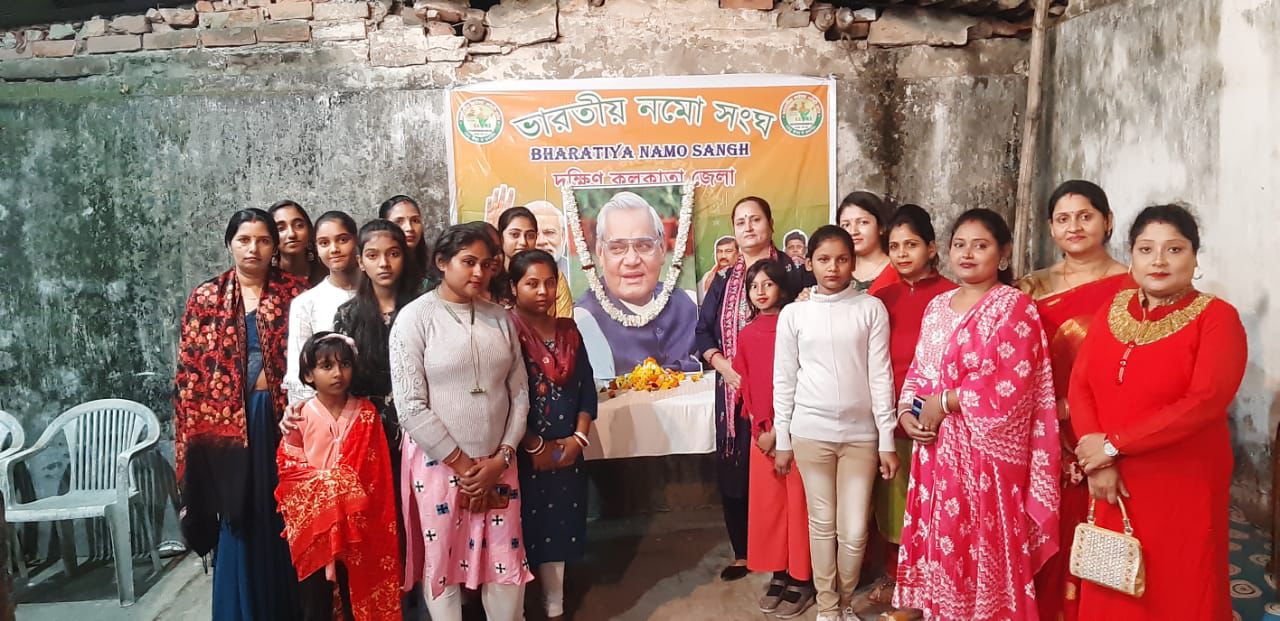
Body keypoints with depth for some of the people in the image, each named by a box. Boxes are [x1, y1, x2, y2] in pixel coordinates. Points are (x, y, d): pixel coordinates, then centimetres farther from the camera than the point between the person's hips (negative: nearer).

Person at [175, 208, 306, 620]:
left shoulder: (296, 292, 5)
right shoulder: (206, 298, 5)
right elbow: (191, 370, 3)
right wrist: (199, 429, -4)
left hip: (282, 417, 0)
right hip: (229, 420, 0)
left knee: (284, 517, 7)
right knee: (240, 522, 6)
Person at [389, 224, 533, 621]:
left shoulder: (500, 319, 5)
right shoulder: (415, 317, -8)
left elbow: (519, 393, 5)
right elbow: (410, 407, -13)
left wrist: (501, 458, -6)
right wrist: (462, 462, -12)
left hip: (498, 463, 4)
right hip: (438, 463, -3)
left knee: (507, 562, 10)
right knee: (442, 564, 10)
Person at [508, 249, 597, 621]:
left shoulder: (569, 330, 8)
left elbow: (586, 388, 8)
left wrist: (578, 439, -4)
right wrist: (535, 447, -13)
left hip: (566, 453, 5)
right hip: (522, 454, -4)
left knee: (557, 531, 11)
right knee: (521, 534, 1)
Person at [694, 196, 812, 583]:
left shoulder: (793, 271, -1)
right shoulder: (724, 280, 12)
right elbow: (703, 331, 10)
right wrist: (726, 369, -6)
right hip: (734, 391, 4)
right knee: (733, 472, 6)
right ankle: (742, 553, 21)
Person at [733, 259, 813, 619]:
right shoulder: (746, 334, 9)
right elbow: (746, 384, 10)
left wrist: (779, 428, -12)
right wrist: (761, 428, -1)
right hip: (761, 431, 5)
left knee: (798, 503, 1)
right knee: (767, 503, 9)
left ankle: (801, 579, 11)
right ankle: (779, 574, 20)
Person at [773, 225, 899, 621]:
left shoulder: (872, 309, -1)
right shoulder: (793, 314, 1)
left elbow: (880, 376, -1)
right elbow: (784, 381, 5)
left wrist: (887, 440, -2)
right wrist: (782, 441, 5)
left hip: (861, 433, 0)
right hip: (811, 432, 0)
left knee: (855, 530, 3)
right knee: (822, 523, 10)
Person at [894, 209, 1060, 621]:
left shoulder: (1014, 307, -9)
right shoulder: (937, 306, 13)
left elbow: (1011, 387, -18)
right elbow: (918, 370, 17)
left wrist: (943, 401, -13)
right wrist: (907, 411, -2)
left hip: (986, 452, -6)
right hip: (936, 449, 7)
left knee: (981, 551, 0)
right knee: (939, 543, 13)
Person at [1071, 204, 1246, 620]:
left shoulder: (1217, 318, -8)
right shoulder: (1112, 311, 7)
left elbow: (1205, 401, -20)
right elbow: (1080, 386, 0)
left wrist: (1114, 443, -19)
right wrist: (1099, 461, -13)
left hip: (1183, 488, -4)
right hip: (1113, 485, 4)